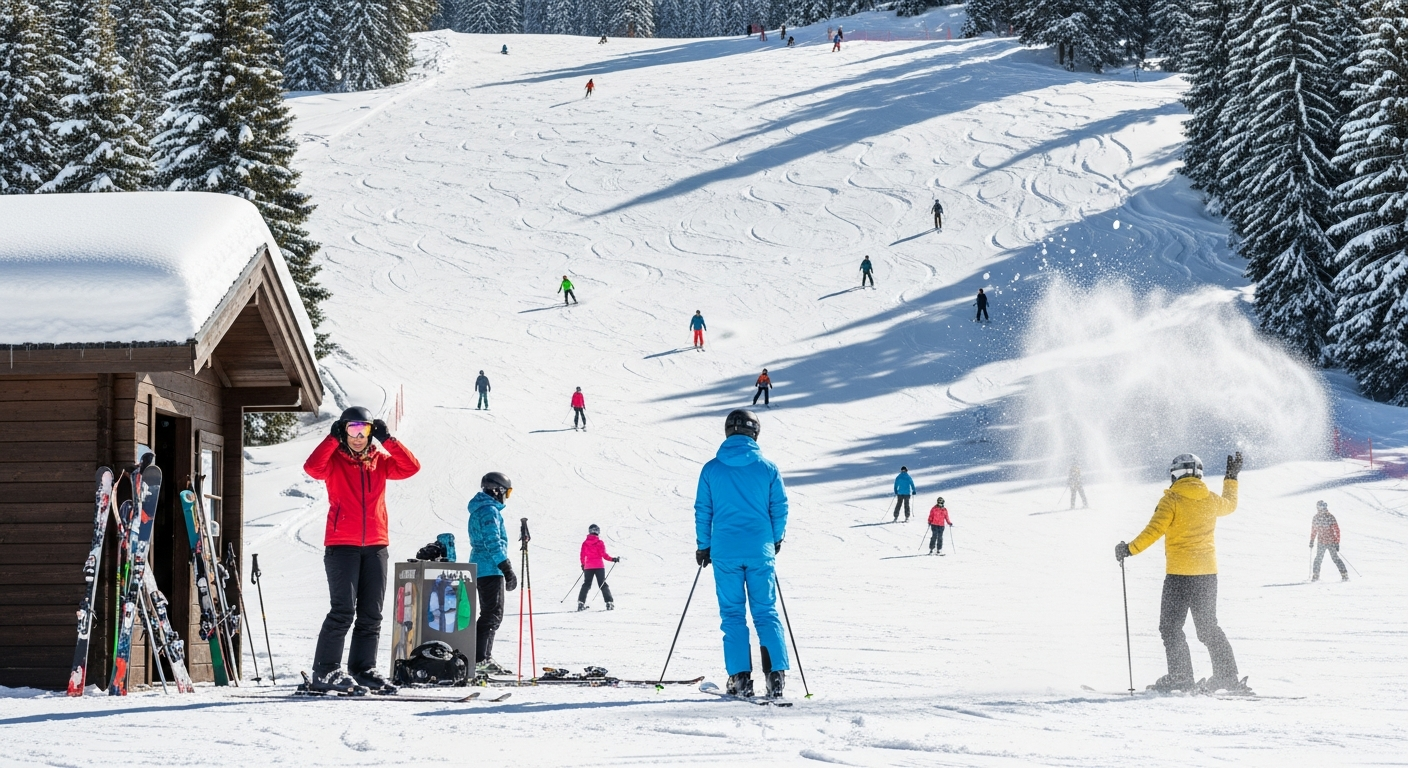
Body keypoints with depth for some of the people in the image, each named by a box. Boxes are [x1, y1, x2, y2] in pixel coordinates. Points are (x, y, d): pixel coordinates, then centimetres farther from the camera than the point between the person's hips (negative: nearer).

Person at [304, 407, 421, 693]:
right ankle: (324, 672, -8)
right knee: (343, 610, -12)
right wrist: (333, 439, -16)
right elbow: (312, 467, -19)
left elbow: (410, 467, -2)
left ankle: (364, 669, 16)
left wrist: (388, 440, -7)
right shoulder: (334, 460, 1)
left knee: (371, 613, 8)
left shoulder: (380, 461, 12)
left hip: (375, 546, 5)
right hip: (341, 545, -5)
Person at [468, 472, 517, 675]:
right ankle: (479, 659, -17)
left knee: (490, 614, 15)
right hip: (491, 569, -10)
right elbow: (493, 543, -20)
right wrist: (507, 569, -21)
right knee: (492, 615, -12)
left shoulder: (479, 510, 20)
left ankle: (483, 658, 16)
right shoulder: (489, 511, -13)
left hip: (480, 568, 10)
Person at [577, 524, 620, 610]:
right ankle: (609, 603, -4)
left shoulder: (585, 543, 2)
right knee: (603, 584, 3)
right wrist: (613, 559, -1)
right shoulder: (600, 543, -7)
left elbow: (582, 556, 5)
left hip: (588, 567, 2)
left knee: (586, 584, 10)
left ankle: (581, 603, -1)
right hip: (599, 566, -2)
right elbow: (604, 555, -11)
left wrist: (583, 564, 21)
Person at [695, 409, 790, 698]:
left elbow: (702, 511, 5)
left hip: (724, 552, 0)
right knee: (766, 612, 5)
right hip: (760, 552, 0)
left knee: (732, 614, 5)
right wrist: (776, 539, 21)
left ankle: (740, 677, -1)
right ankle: (776, 675, -6)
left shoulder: (711, 469, 1)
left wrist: (703, 546, 16)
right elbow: (780, 508, 5)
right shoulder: (767, 468, 0)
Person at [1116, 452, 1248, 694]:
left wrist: (1130, 549, -12)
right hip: (1208, 572, 6)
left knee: (1171, 625, 2)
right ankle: (1227, 675, 11)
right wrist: (1232, 478, 45)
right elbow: (1230, 504, 30)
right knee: (1208, 626, 15)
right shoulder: (1211, 500, 7)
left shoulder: (1172, 500, -8)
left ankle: (1180, 676, -6)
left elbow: (1154, 530, -18)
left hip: (1179, 573, -6)